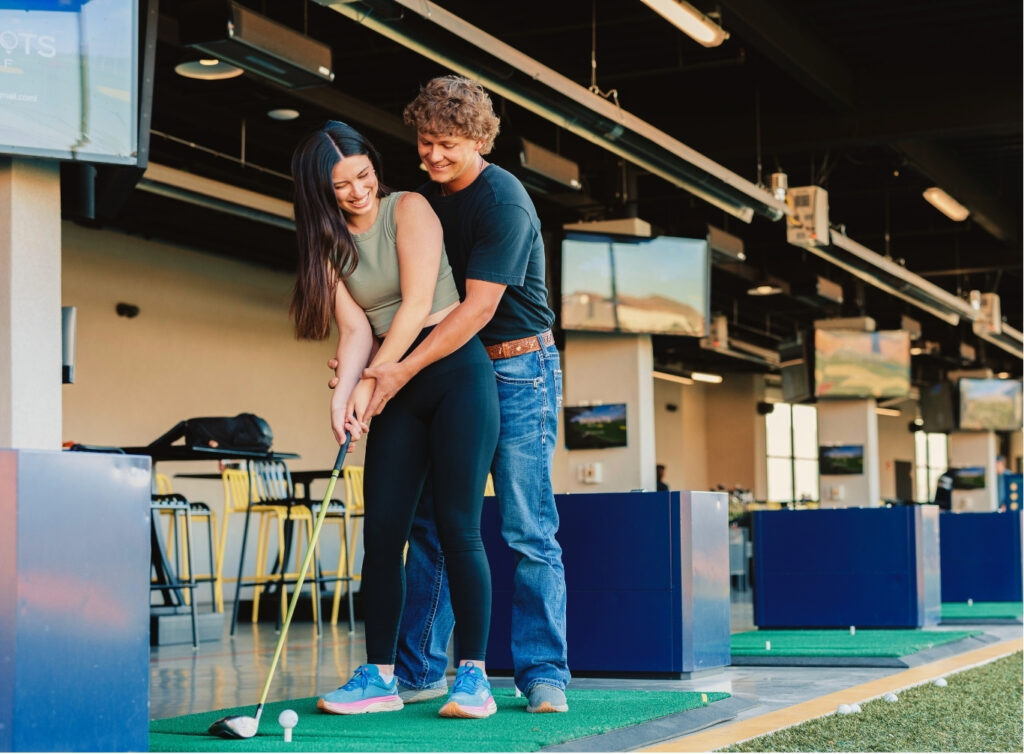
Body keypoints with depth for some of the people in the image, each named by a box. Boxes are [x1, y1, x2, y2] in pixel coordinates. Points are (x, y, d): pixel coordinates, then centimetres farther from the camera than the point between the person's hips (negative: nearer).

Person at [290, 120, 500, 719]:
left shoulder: (408, 210, -4)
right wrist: (343, 395, -19)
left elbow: (416, 304, -11)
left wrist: (370, 381, -12)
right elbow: (356, 330, -1)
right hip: (397, 388, 5)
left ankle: (475, 676, -8)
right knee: (382, 530, -2)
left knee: (457, 527, -11)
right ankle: (381, 676, 2)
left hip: (457, 372, -5)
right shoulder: (329, 245, 9)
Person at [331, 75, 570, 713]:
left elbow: (479, 306, -22)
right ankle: (419, 670, 11)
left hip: (518, 369, -7)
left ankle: (543, 672, -1)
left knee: (527, 531, -7)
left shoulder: (502, 200, -15)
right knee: (430, 523, 5)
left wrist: (405, 370, -27)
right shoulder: (425, 199, 8)